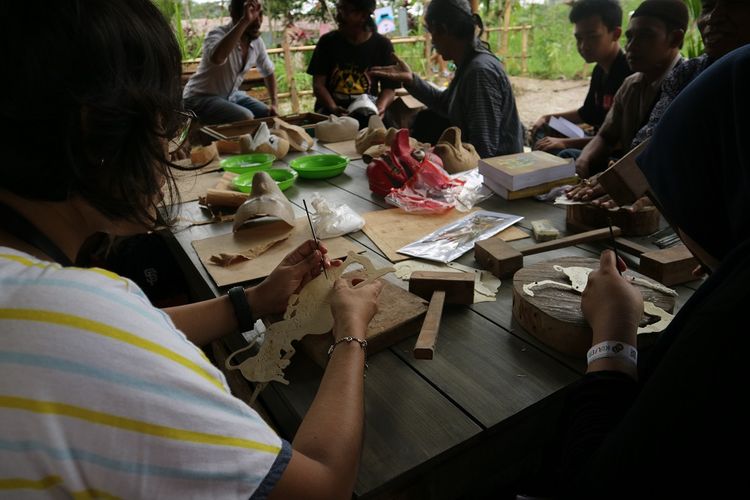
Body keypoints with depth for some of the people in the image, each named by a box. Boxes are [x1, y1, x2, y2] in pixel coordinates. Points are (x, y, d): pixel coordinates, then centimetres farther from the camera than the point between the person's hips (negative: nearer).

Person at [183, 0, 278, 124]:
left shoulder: (257, 41, -5)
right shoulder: (218, 34, -24)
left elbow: (268, 71, 13)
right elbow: (216, 58, -50)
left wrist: (275, 103, 2)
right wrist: (245, 21, -47)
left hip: (231, 95, 7)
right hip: (201, 98, -7)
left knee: (270, 116, -2)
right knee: (246, 119, -28)